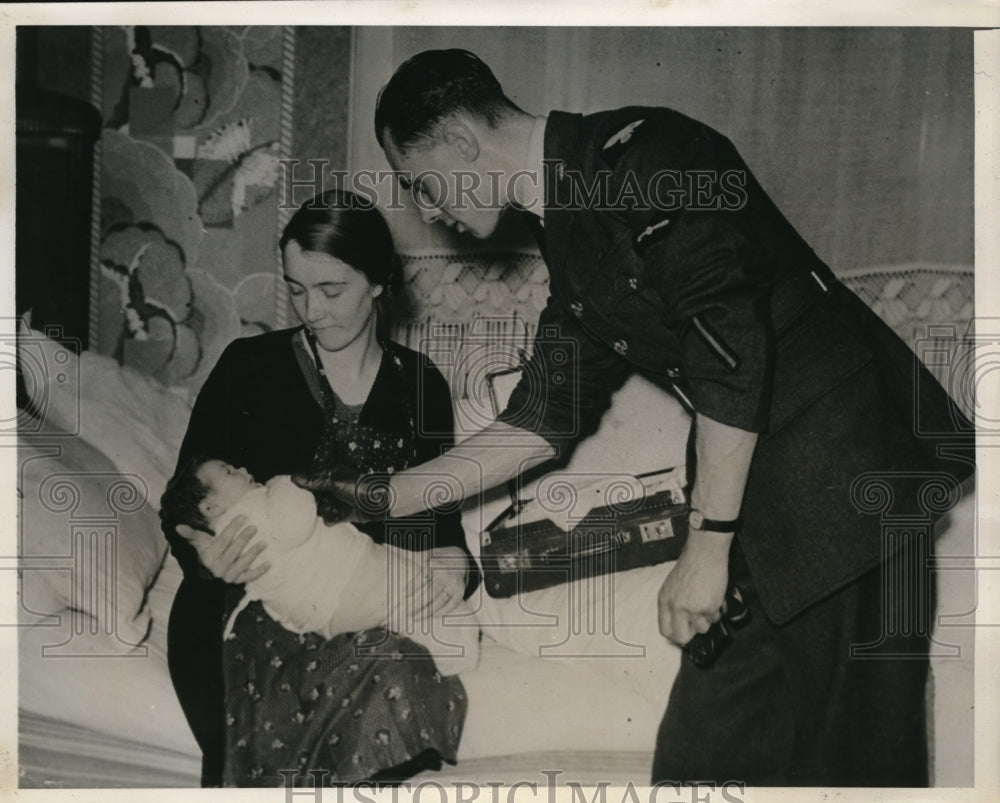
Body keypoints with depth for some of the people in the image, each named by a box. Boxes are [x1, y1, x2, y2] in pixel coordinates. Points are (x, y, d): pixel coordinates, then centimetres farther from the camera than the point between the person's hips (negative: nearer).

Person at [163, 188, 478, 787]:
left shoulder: (420, 385, 13)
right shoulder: (250, 368, 5)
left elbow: (438, 512, 16)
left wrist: (454, 562, -8)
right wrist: (205, 553, -18)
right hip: (253, 602, -2)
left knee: (399, 681, -35)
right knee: (387, 684, -35)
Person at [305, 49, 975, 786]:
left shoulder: (639, 151, -11)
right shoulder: (570, 239, 16)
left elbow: (732, 346, -20)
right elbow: (542, 422, 20)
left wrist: (708, 545, -17)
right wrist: (381, 499, 20)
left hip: (842, 475, -8)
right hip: (765, 503, 9)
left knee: (847, 754, -3)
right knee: (702, 749, 7)